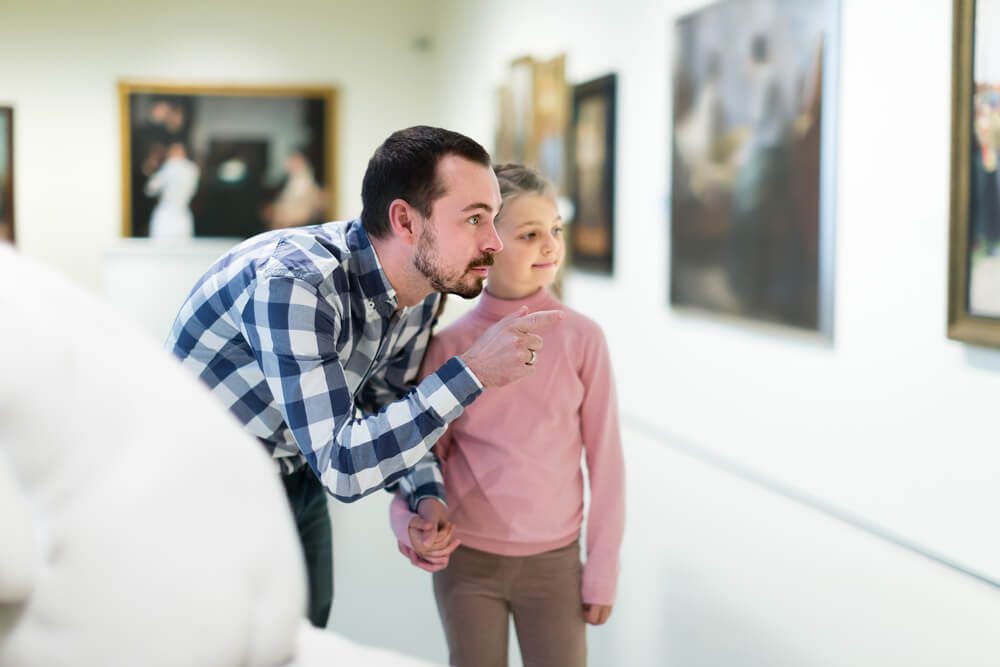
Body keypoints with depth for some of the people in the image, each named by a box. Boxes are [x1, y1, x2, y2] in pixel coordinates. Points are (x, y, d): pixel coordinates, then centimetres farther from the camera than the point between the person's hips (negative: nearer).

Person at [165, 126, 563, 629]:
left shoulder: (420, 289, -9)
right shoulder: (294, 282, -34)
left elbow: (393, 410, 5)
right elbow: (341, 465, -38)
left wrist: (426, 501, -14)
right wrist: (472, 374, -37)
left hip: (298, 485, 7)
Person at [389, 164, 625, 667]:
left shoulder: (581, 339, -8)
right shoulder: (449, 346, -6)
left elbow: (605, 459, -3)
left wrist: (602, 570, -1)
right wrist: (412, 523, -19)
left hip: (553, 561, 0)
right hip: (464, 560, 1)